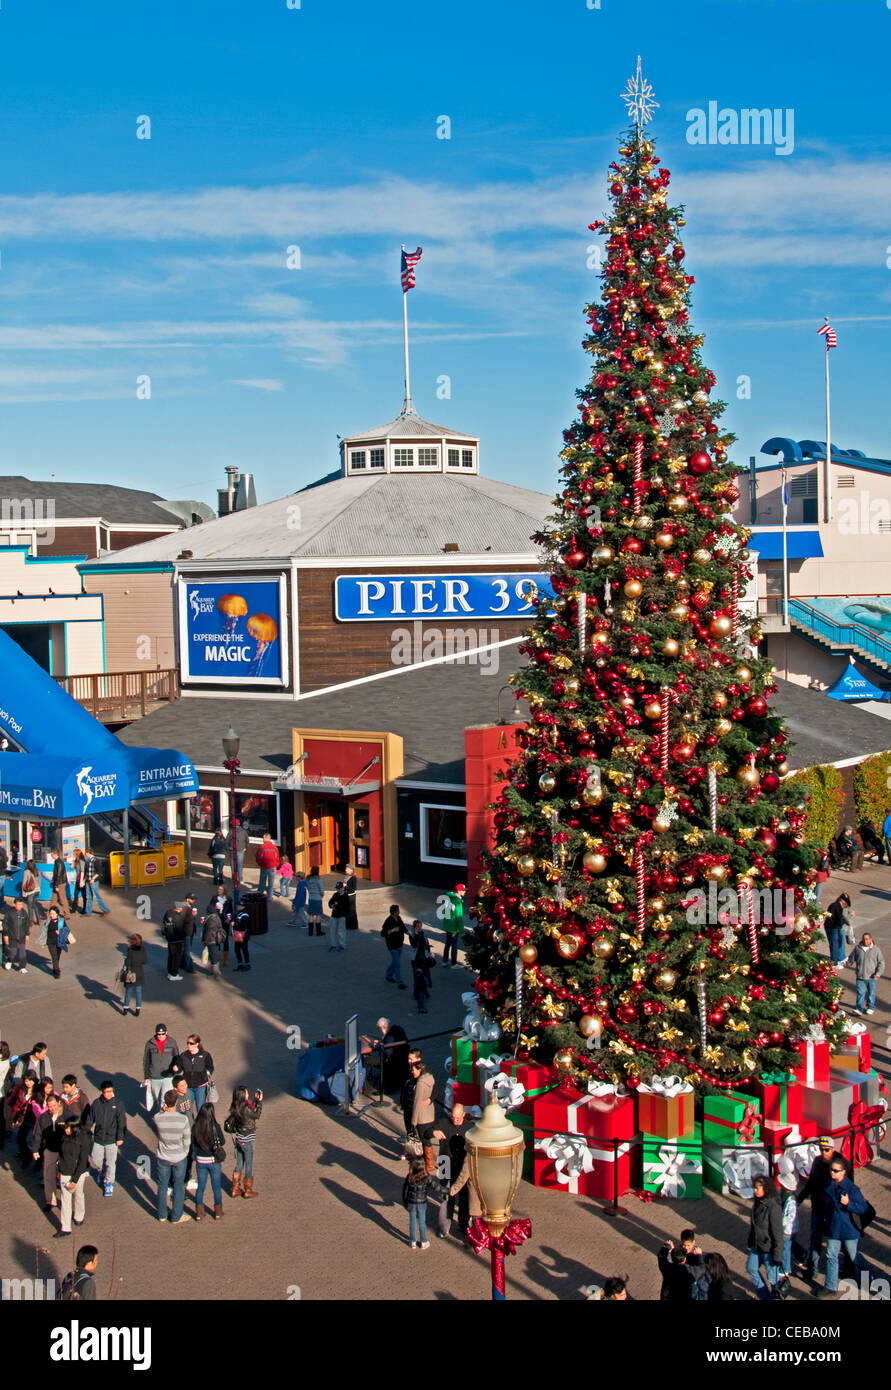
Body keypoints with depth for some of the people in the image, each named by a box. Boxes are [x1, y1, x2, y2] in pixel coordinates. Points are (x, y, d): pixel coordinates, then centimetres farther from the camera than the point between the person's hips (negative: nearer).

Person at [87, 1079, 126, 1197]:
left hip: (112, 1140, -2)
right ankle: (100, 1172, 45)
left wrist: (120, 1137, -7)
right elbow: (90, 1119, 8)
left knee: (110, 1163, 4)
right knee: (94, 1160, 12)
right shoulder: (96, 1103, -4)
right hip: (98, 1139, 3)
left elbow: (122, 1122, -6)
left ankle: (109, 1184, 23)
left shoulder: (117, 1104, -9)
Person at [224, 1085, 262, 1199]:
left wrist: (255, 1100, 9)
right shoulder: (245, 1108, -25)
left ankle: (235, 1189, 28)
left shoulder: (235, 1108, -2)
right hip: (247, 1140, -7)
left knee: (239, 1164, 20)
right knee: (249, 1165, 9)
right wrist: (259, 1101, -3)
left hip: (238, 1138, 7)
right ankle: (248, 1191, 20)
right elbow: (256, 1115, -9)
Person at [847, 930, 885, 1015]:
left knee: (871, 993, 12)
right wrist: (849, 961, -8)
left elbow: (881, 962, 0)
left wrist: (879, 972, -12)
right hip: (860, 976, 1)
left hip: (872, 977, -1)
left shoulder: (876, 950, -3)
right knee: (860, 992, -3)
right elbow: (852, 957, 14)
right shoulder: (857, 948, 2)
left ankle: (871, 1008, 28)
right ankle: (859, 1008, -1)